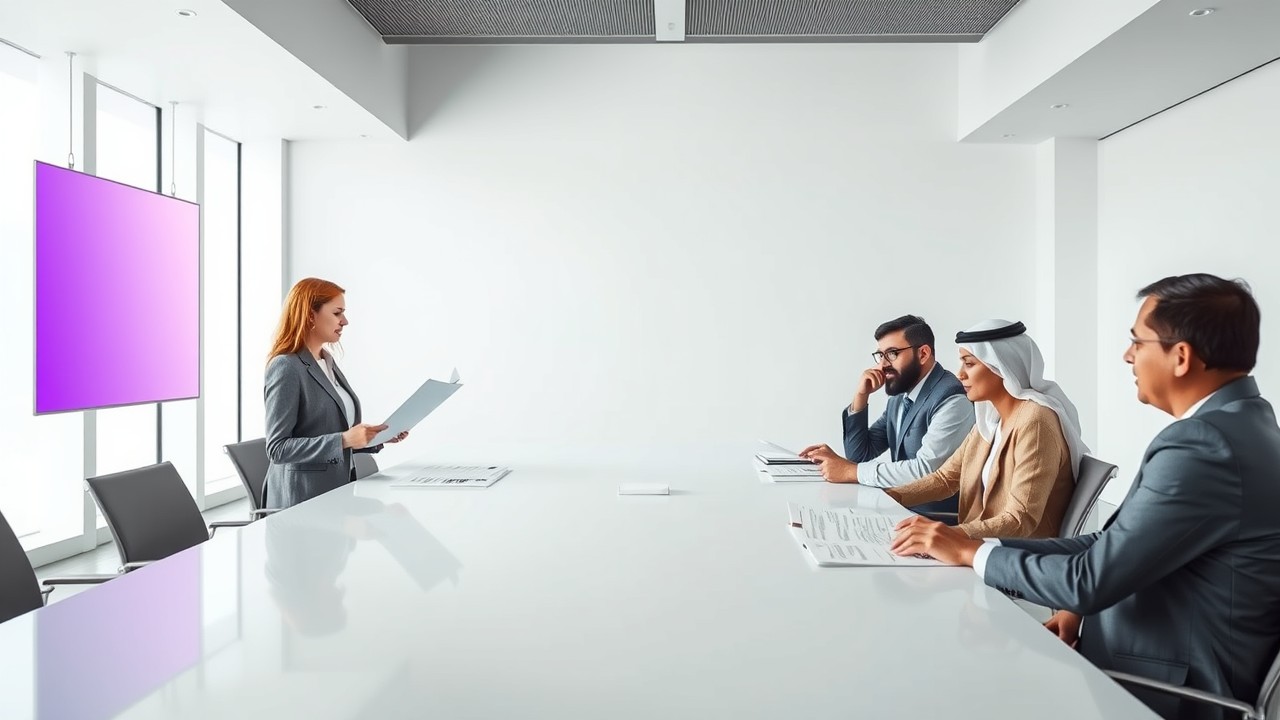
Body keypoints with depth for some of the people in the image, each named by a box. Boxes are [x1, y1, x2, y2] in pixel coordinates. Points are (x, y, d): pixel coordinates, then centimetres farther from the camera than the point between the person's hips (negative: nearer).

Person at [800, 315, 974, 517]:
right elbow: (859, 455, 9)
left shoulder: (951, 399, -17)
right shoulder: (900, 396, 9)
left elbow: (926, 470, -27)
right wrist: (861, 396, -2)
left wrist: (851, 471, -20)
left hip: (939, 516, -7)